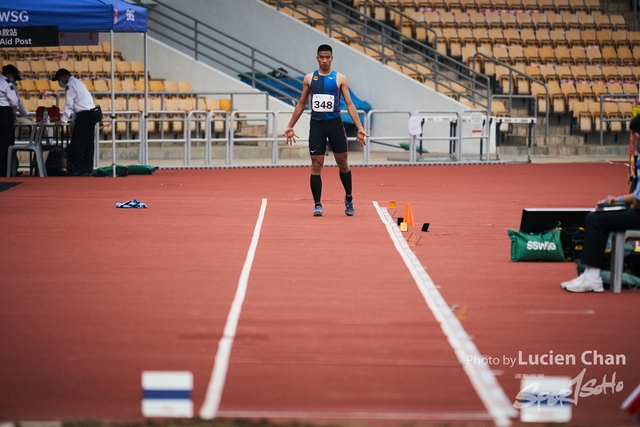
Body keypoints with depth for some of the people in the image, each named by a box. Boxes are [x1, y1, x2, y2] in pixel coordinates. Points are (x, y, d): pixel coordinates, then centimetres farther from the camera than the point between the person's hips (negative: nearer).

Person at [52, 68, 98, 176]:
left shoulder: (70, 85, -9)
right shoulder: (78, 82, 21)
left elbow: (68, 105, -14)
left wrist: (63, 120, -12)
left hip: (84, 115, -10)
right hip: (91, 113, 10)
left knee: (76, 145, -6)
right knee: (88, 144, 10)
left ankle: (81, 170, -7)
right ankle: (88, 169, 11)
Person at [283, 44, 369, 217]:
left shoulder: (340, 79, 1)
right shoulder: (309, 78, 6)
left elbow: (349, 104, -1)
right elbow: (301, 104, 13)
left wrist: (360, 128, -8)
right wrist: (290, 126, 10)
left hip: (335, 124, -1)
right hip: (316, 125, 1)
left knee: (342, 163, 7)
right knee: (316, 165, -3)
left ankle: (349, 199, 26)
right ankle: (317, 204, 1)